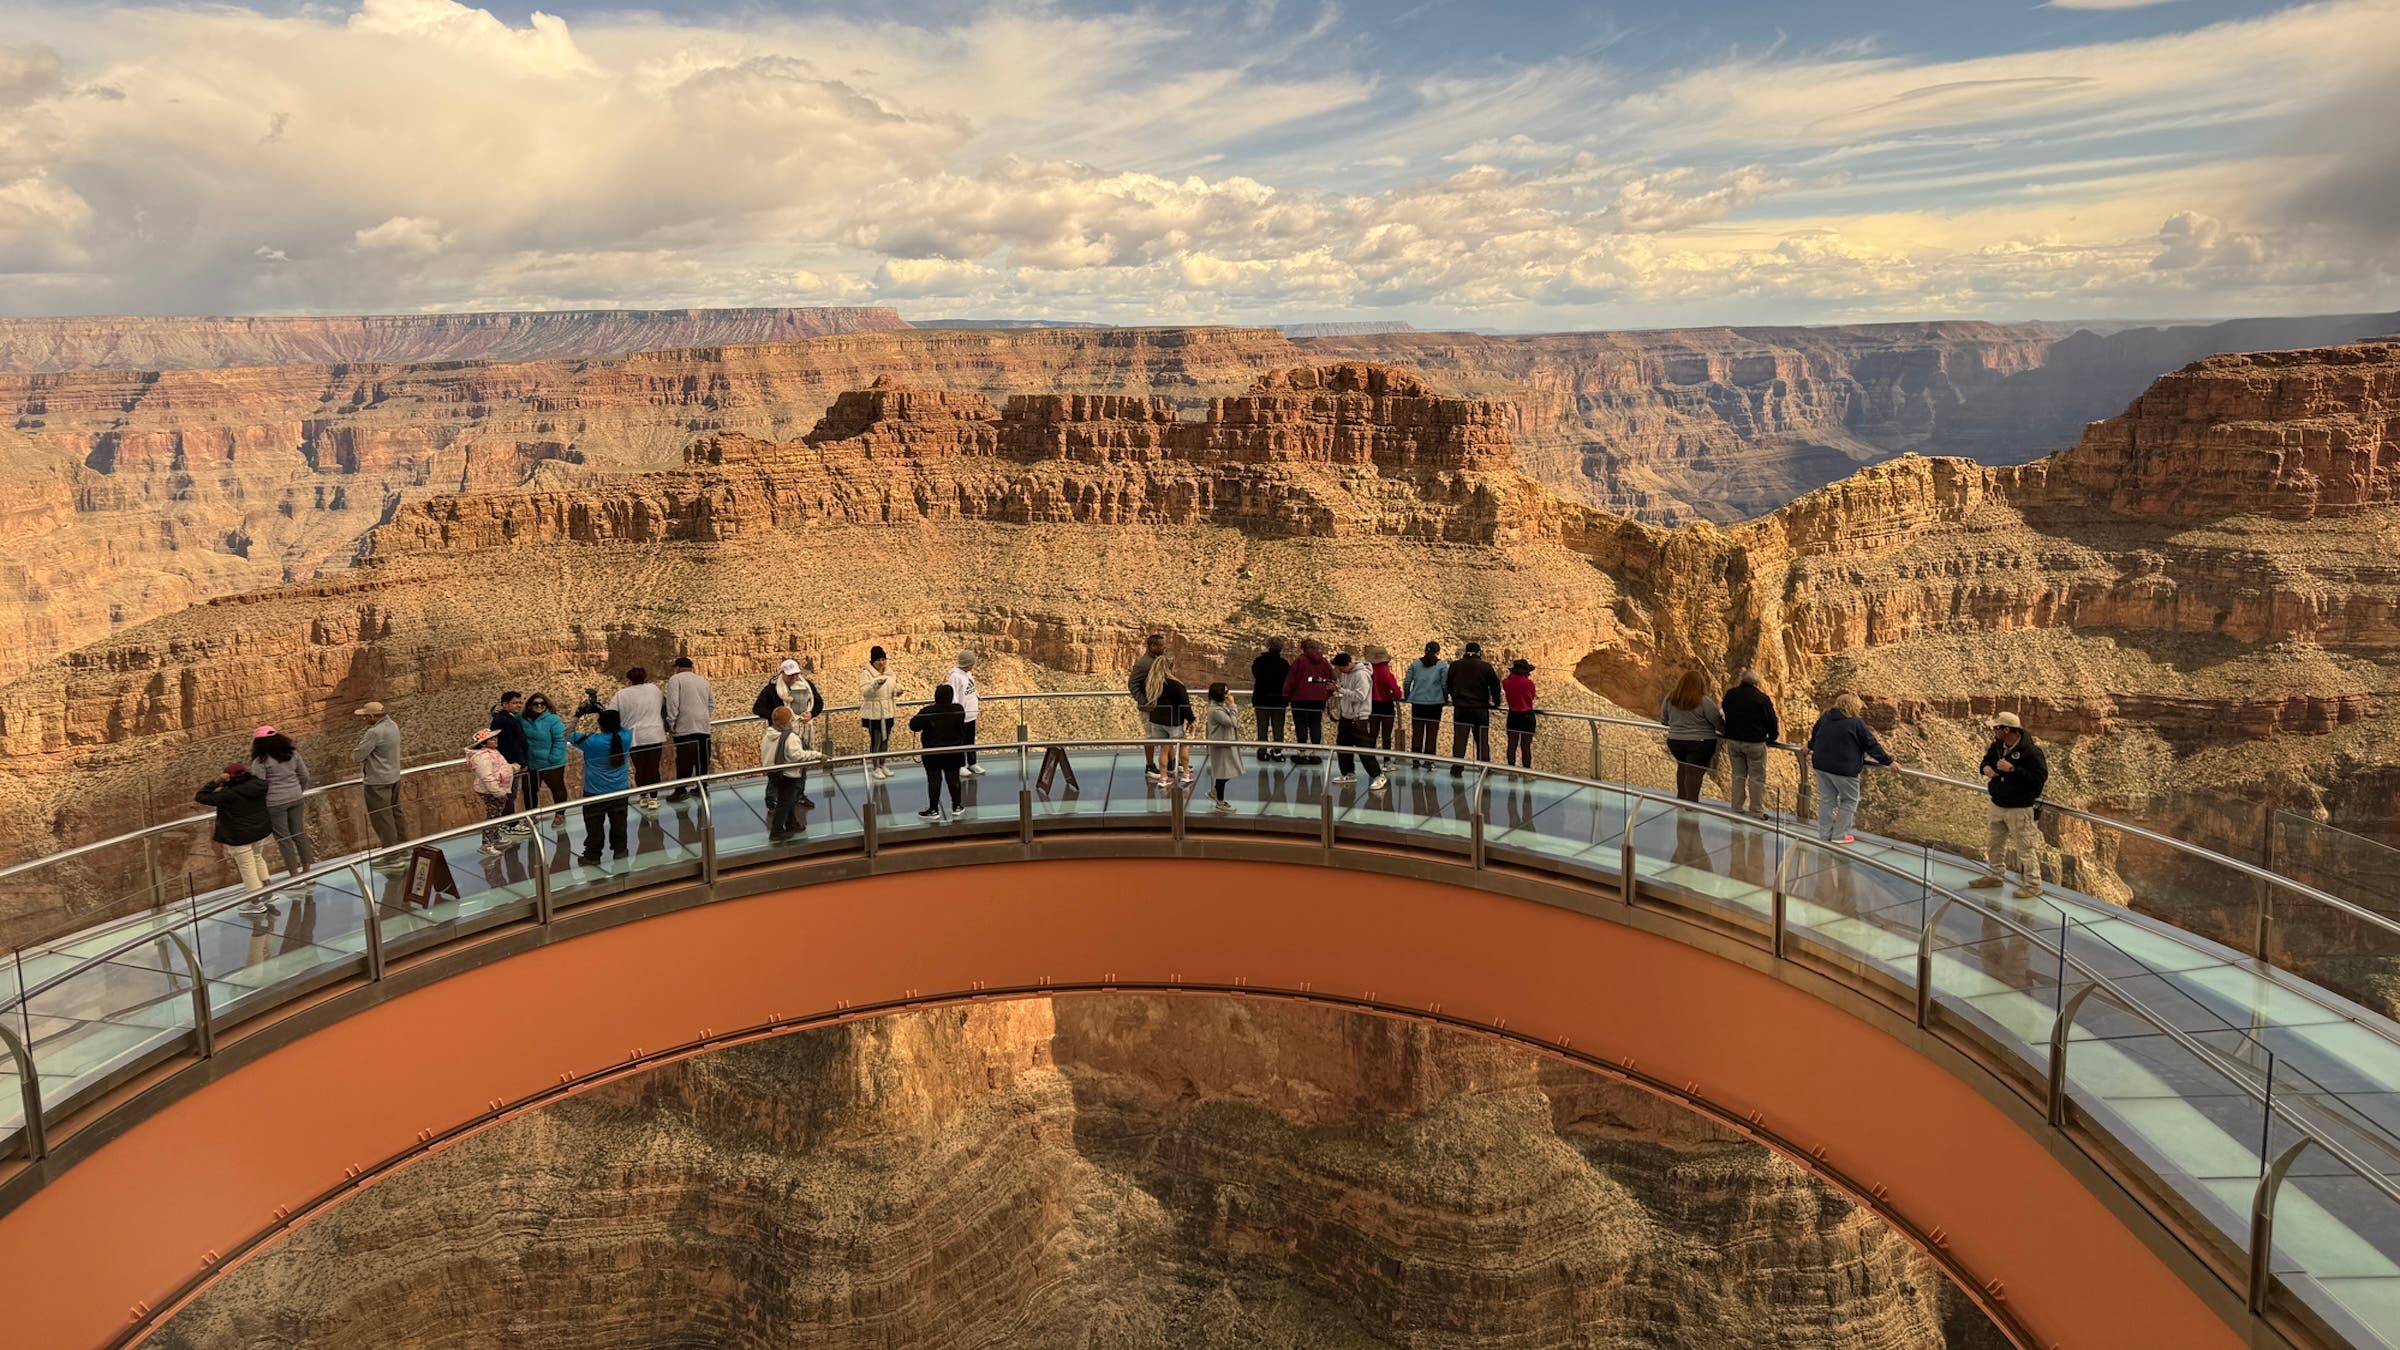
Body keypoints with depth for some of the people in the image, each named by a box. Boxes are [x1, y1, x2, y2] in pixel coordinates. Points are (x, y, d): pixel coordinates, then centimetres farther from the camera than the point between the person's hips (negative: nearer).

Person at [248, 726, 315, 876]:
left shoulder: (261, 760, -10)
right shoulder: (292, 753, 5)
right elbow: (305, 776, 9)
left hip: (275, 803, -5)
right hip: (296, 799, 5)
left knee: (283, 838, 4)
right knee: (299, 833, 13)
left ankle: (295, 875, 7)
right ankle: (307, 869, 19)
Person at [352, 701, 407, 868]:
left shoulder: (374, 732, -24)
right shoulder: (392, 725, 3)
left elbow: (359, 755, -19)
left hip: (378, 781, -9)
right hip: (393, 777, 9)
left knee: (382, 818, -2)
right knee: (396, 812, 19)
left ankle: (392, 857, 1)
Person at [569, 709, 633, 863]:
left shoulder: (591, 741, -22)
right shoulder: (625, 737, -13)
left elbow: (567, 735, -8)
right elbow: (619, 724, 10)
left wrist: (577, 717, -9)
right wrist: (605, 712, 2)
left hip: (595, 792, -3)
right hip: (620, 791, 3)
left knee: (594, 824, 10)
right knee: (618, 822, 16)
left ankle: (593, 855, 19)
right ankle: (620, 850, 27)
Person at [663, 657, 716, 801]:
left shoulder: (675, 679, 0)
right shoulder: (704, 680, 19)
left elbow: (673, 702, -11)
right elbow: (712, 704, 18)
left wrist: (671, 723, -7)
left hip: (684, 727, -5)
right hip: (703, 726, 6)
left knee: (684, 759, -4)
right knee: (702, 759, 9)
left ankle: (681, 790, -3)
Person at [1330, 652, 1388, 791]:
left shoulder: (1361, 675, -19)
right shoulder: (1344, 674, 8)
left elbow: (1359, 696, -25)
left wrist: (1341, 690, -24)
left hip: (1359, 719, -9)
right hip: (1345, 717, 9)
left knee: (1364, 749, -9)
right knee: (1342, 746, 15)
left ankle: (1379, 777, -3)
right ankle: (1347, 774, 28)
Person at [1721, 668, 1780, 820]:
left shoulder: (1730, 695, 1)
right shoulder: (1762, 698, -12)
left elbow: (1726, 716, 14)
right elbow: (1772, 721, -5)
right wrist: (1771, 738, 7)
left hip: (1733, 740, 5)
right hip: (1755, 743, -5)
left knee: (1738, 775, 15)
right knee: (1757, 778, 3)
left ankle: (1737, 807, 18)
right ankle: (1757, 811, 7)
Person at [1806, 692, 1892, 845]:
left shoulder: (1825, 718, 5)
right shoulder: (1855, 723, -12)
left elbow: (1814, 734, 24)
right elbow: (1871, 745, -8)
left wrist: (1810, 748, 45)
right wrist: (1888, 762, 2)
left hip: (1821, 765, 6)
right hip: (1843, 768, -6)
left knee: (1826, 800, 14)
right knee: (1849, 801, 9)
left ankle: (1824, 834, 19)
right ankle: (1839, 835, 9)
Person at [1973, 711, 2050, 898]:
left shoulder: (2031, 752, -21)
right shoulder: (1997, 746, 3)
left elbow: (2039, 778, -26)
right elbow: (1987, 759, 21)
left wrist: (2012, 769, -32)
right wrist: (1986, 767, -3)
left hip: (2020, 809, -8)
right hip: (1997, 805, 8)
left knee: (2025, 846, -2)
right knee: (1995, 843, 20)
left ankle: (2033, 884, 8)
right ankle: (1995, 875, 36)